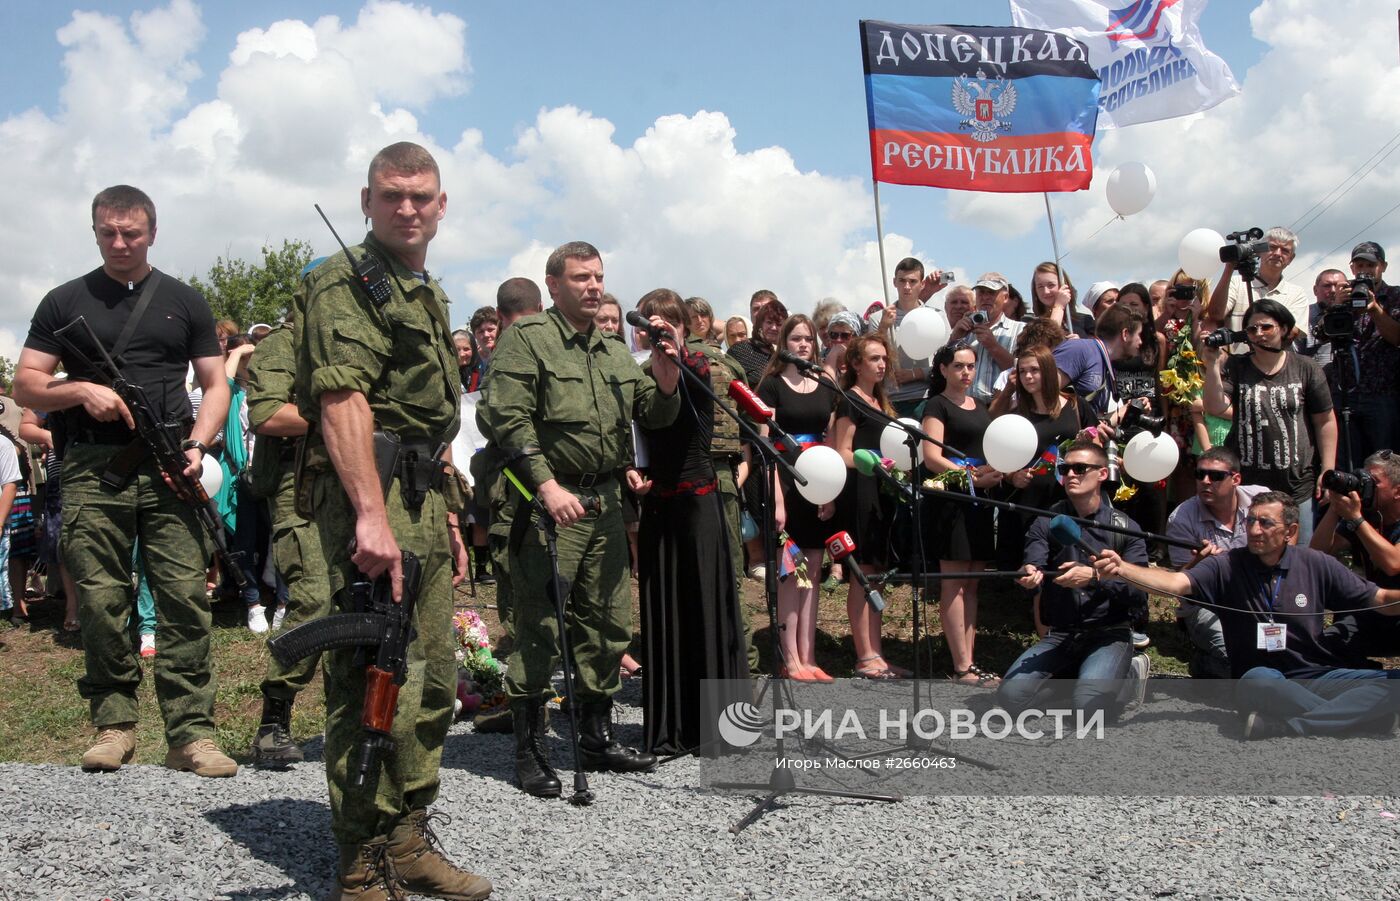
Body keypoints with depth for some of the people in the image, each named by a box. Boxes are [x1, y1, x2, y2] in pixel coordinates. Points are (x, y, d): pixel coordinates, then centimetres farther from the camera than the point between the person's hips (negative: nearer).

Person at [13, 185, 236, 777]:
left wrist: (197, 444, -4)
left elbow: (215, 385, 13)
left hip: (168, 471, 0)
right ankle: (114, 723, 14)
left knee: (186, 598, -7)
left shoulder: (184, 302, 15)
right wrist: (80, 390, -8)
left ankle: (191, 733, -4)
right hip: (92, 471, 1)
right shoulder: (65, 302, 14)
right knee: (100, 601, 1)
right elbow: (25, 385, 11)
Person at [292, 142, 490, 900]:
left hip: (423, 501, 10)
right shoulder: (346, 283, -7)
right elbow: (342, 400, -20)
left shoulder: (426, 295, 22)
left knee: (432, 682, 14)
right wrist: (372, 515, -29)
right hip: (371, 498, -10)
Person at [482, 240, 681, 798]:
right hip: (549, 501, -7)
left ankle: (597, 738, 25)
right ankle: (528, 751, 6)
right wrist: (546, 485, -22)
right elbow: (509, 419, -13)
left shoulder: (615, 352, 18)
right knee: (539, 629, -4)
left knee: (607, 623, 12)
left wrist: (665, 378, -5)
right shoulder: (526, 339, -2)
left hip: (605, 501, 7)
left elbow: (657, 417, 16)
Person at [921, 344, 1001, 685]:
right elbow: (931, 457, -12)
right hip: (951, 499, -8)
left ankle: (969, 661, 12)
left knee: (971, 583, 8)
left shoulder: (980, 406, 19)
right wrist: (971, 476, -21)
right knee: (953, 583, -6)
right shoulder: (937, 405, -2)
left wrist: (997, 473, 2)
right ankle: (961, 667, -5)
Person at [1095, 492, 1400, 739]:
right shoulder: (1227, 566, -4)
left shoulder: (1315, 565, 4)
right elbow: (1176, 583, -19)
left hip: (1320, 676, 4)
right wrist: (1122, 568, -36)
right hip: (1262, 682, -3)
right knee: (1259, 677, -38)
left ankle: (1273, 727, -34)